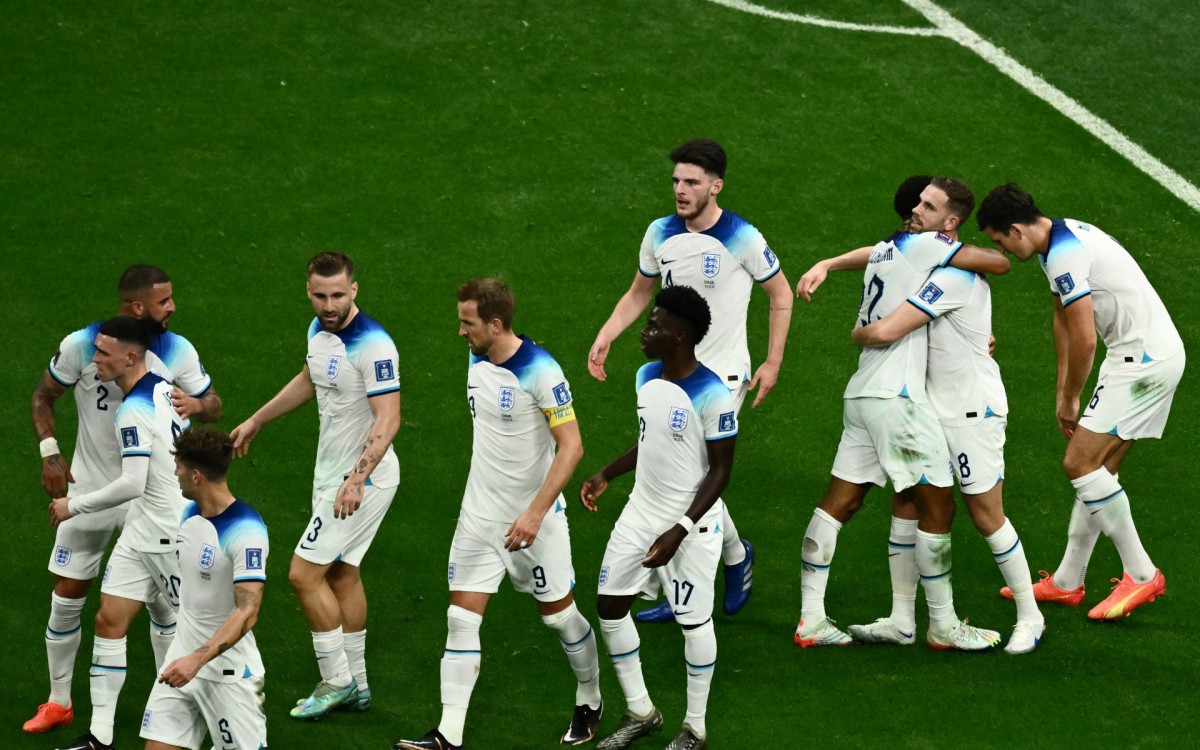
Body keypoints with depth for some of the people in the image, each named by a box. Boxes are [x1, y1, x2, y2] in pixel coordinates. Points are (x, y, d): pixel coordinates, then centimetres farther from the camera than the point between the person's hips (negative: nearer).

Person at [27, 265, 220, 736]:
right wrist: (49, 454, -8)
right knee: (67, 597, 5)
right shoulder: (82, 346, -14)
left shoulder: (177, 352, -11)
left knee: (161, 598, 3)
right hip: (90, 489, 0)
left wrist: (196, 404, -24)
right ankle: (58, 702, 22)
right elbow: (44, 396, 2)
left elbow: (213, 406, 0)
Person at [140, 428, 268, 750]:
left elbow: (247, 612, -27)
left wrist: (197, 659, -34)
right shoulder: (190, 514, 5)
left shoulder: (245, 532, -22)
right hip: (183, 660, 7)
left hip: (228, 671, -7)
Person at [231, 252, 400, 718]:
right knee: (341, 573, 14)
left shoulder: (372, 344, -24)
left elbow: (387, 420, -30)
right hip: (331, 471, 9)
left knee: (305, 572, -8)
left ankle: (337, 680, 4)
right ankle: (356, 686, 24)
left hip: (363, 478, -9)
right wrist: (255, 422, 31)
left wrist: (356, 480, -39)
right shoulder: (320, 329, 4)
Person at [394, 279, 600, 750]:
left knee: (558, 614, 9)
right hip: (479, 515, 6)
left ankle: (589, 703, 33)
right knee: (462, 618, -1)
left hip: (531, 518, -6)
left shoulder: (539, 371, -21)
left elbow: (571, 446, -22)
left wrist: (536, 511, -27)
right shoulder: (477, 362, 2)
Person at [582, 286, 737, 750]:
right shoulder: (648, 377, 1)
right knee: (609, 605, 9)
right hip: (642, 512, 8)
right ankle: (640, 712, 25)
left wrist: (679, 532, -23)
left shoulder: (712, 395, -23)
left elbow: (720, 471, -18)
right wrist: (606, 476, 8)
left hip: (691, 521, -8)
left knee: (694, 621, 4)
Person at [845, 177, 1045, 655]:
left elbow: (886, 332, -29)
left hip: (972, 411, -10)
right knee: (905, 505, 7)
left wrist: (858, 334, -8)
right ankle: (901, 620, 11)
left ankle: (1030, 616, 13)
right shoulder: (945, 266, 7)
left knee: (986, 515, -1)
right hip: (933, 408, 10)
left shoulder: (953, 277, -25)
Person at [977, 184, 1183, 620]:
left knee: (1081, 463, -11)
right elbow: (1064, 321, 22)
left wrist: (1069, 400, -4)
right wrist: (1062, 395, 19)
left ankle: (1141, 575, -4)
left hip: (1146, 359, -10)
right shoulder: (1061, 239, 14)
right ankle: (1066, 583, 19)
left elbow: (1084, 340, -19)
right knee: (1098, 468, 13)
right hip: (1151, 354, 10)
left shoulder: (1065, 256, -20)